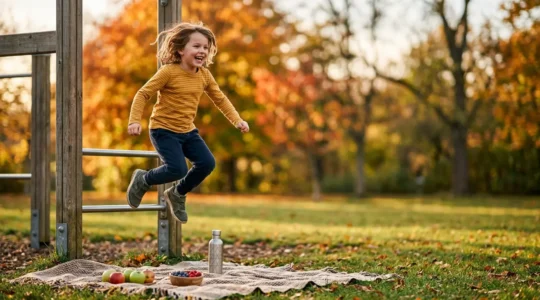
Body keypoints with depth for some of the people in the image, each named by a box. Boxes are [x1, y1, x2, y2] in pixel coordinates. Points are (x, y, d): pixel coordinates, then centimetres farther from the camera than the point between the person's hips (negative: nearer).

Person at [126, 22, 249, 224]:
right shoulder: (168, 72, -16)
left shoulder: (204, 75, 2)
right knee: (178, 169, -20)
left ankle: (177, 194, 17)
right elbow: (143, 94, -15)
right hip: (164, 130, -6)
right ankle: (143, 180, 11)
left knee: (207, 163, -8)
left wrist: (237, 120, 2)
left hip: (187, 131, 6)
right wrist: (134, 120, -25)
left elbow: (220, 99, 12)